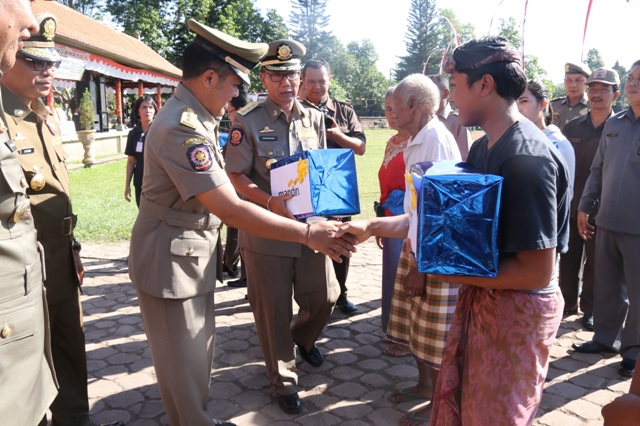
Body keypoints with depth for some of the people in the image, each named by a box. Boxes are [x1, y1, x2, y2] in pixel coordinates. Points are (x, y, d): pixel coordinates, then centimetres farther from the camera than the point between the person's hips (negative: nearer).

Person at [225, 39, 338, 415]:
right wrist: (271, 202, -24)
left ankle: (302, 337, 47)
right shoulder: (248, 121, -7)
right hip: (266, 231, -4)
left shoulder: (315, 118, 7)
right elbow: (236, 177, -8)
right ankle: (284, 382, 29)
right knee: (273, 310, 8)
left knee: (324, 297, 12)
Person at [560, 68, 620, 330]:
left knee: (595, 263, 8)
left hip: (602, 210, -3)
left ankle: (589, 309, 23)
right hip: (570, 207, 3)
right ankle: (568, 303, 27)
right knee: (568, 260, 11)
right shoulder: (572, 128, 6)